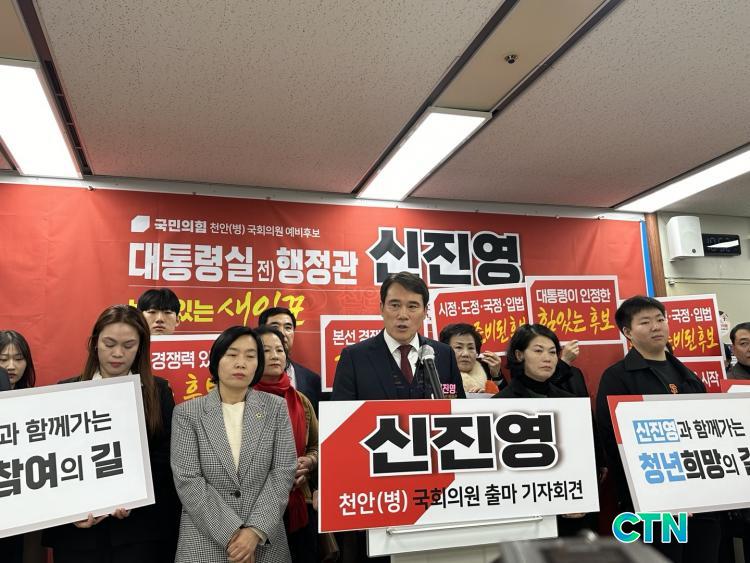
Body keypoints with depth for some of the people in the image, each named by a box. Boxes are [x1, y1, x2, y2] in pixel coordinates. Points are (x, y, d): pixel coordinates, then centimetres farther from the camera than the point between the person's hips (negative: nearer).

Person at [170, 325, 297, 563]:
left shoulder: (275, 407, 0)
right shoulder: (187, 413, -3)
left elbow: (283, 472, -5)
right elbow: (188, 481, -9)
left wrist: (256, 531, -14)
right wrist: (231, 533, -15)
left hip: (265, 540, 1)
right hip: (205, 541, -1)